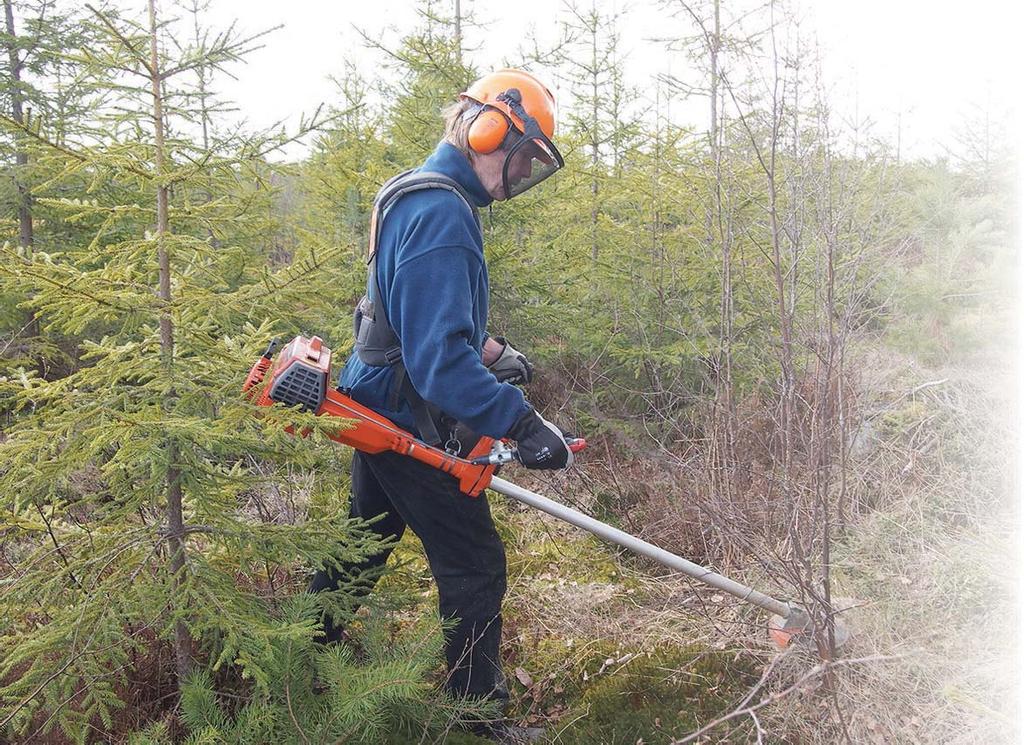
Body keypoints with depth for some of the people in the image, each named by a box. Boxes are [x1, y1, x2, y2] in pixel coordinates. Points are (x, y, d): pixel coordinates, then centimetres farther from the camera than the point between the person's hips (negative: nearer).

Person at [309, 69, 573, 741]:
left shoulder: (419, 195, 12)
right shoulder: (441, 214, -23)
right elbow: (438, 354, -31)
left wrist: (491, 348, 15)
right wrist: (521, 422, -34)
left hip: (378, 408, 10)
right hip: (412, 421, -10)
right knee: (475, 566, 1)